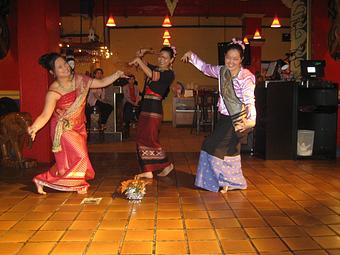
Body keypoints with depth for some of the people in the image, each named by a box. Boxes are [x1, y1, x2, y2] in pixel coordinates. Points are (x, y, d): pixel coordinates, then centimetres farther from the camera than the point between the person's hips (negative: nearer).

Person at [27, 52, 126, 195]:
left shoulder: (79, 80, -6)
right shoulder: (54, 92, -21)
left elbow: (101, 83, 2)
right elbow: (45, 115, -27)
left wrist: (117, 75, -10)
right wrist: (34, 127, -45)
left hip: (79, 127, 6)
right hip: (64, 129, -6)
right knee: (79, 156, -11)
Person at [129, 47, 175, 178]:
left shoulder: (169, 74, -8)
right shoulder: (154, 68, 15)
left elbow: (152, 75, -23)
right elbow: (138, 61, 22)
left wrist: (138, 60, -16)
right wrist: (141, 54, 0)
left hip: (154, 108, -8)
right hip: (145, 107, 8)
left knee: (150, 139, -6)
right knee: (142, 139, 7)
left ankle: (167, 164, 13)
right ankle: (148, 171, 13)